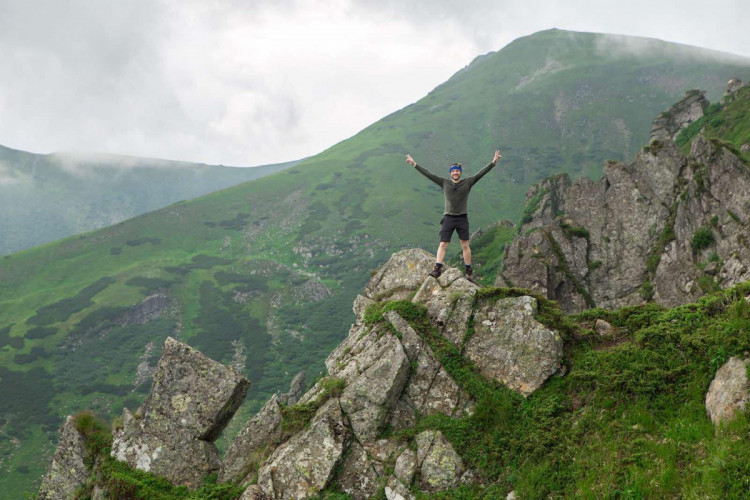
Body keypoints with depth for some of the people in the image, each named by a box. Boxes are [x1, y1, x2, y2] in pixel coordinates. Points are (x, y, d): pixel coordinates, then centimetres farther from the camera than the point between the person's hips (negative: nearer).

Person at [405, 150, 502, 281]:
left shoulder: (468, 182, 3)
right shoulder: (445, 182, 5)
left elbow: (481, 173, -2)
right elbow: (428, 174, 4)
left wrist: (493, 162, -10)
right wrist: (415, 164, 2)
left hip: (462, 218, -1)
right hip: (448, 218, 1)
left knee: (465, 245, 2)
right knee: (442, 244, -6)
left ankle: (468, 271, 7)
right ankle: (437, 268, -11)